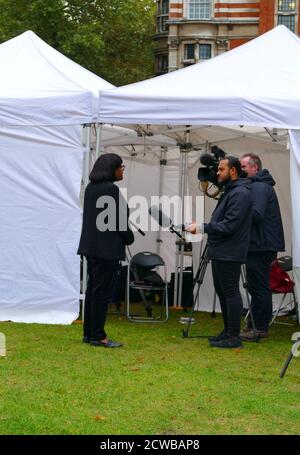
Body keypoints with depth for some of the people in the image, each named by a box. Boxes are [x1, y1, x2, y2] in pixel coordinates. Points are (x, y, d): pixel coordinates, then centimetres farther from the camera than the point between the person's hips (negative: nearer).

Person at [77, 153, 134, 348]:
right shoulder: (111, 189, -15)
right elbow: (118, 219, -14)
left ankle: (89, 332, 17)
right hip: (107, 248, -9)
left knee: (93, 289, 12)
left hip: (91, 245, 9)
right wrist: (129, 237, 3)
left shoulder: (91, 188, 11)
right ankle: (98, 336, -2)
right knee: (103, 291, -4)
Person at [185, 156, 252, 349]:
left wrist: (202, 227, -18)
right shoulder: (230, 191, 17)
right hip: (220, 252, 11)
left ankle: (234, 337, -2)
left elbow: (229, 226, -22)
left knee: (231, 292, -6)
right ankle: (228, 331, 25)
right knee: (222, 291, 16)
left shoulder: (240, 194, -16)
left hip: (229, 254, -11)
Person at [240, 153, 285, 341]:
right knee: (258, 287, 13)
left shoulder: (260, 187, -14)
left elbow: (256, 214, -25)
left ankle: (260, 328, -2)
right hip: (259, 246, 10)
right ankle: (255, 325, 19)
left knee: (260, 288, -6)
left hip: (261, 246, -10)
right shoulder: (257, 186, 19)